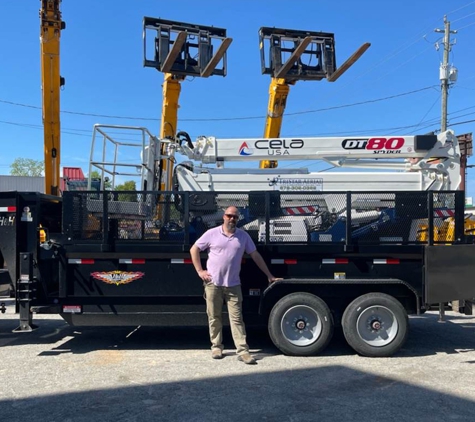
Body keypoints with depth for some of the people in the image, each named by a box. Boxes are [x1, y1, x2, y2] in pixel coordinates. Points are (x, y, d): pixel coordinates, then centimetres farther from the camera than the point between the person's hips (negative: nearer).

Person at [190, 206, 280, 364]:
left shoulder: (243, 236, 5)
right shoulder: (212, 234, -1)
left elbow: (255, 255, 10)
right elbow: (194, 250, 5)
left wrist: (269, 275, 10)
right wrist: (200, 271, -2)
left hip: (233, 285, 1)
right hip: (213, 283, -1)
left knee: (236, 318, 0)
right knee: (214, 317, 7)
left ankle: (242, 350, 1)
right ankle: (216, 346, 21)